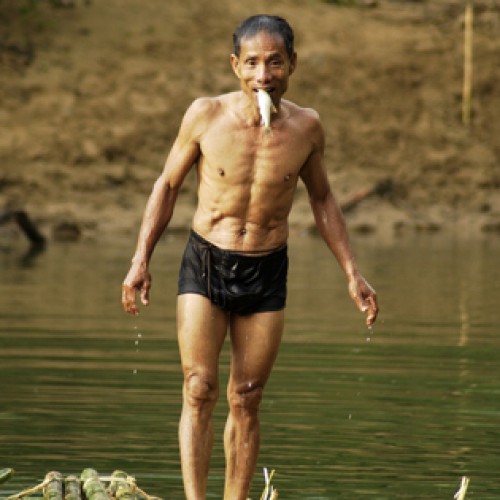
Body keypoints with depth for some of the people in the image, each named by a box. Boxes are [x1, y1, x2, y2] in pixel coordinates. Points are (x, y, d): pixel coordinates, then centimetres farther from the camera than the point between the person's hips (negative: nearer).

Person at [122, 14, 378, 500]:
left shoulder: (306, 127, -6)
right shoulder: (205, 115, -11)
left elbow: (322, 199, 11)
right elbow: (167, 185, 3)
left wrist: (352, 274, 8)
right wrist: (140, 260, -2)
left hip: (267, 275, 2)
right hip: (205, 264, -1)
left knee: (246, 400, 5)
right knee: (199, 391, -13)